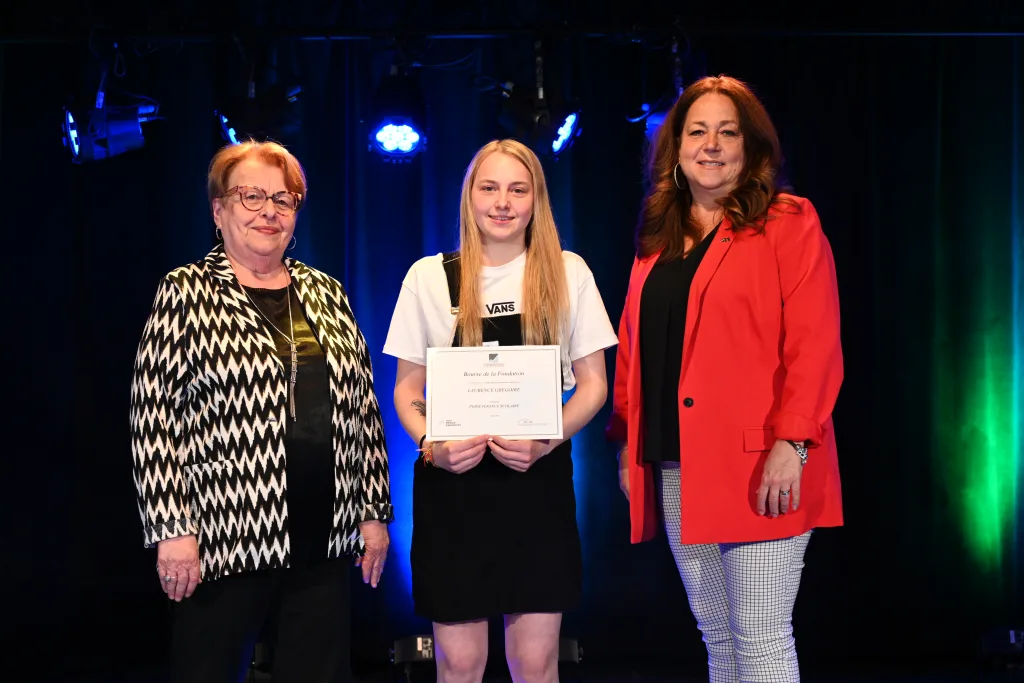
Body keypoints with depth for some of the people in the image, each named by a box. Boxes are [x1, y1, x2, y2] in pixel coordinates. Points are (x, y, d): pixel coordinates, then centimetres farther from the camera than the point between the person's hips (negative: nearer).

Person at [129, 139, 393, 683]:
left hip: (323, 542, 5)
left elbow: (363, 407, 14)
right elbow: (151, 417, -7)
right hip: (224, 540, -4)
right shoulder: (187, 292, -2)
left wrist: (374, 510, 10)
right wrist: (171, 530, -12)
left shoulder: (326, 294, 12)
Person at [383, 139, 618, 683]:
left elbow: (593, 383, 5)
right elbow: (407, 388, 7)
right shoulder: (429, 277, 4)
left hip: (538, 481, 0)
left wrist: (546, 442, -13)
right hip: (452, 483, 0)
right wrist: (431, 445, -13)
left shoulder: (567, 273, 4)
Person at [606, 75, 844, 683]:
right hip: (672, 468, 6)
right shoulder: (657, 237, 16)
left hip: (756, 468, -6)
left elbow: (815, 345, -10)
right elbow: (633, 348, 17)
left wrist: (791, 441, -19)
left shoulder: (789, 224, -2)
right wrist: (627, 441, 10)